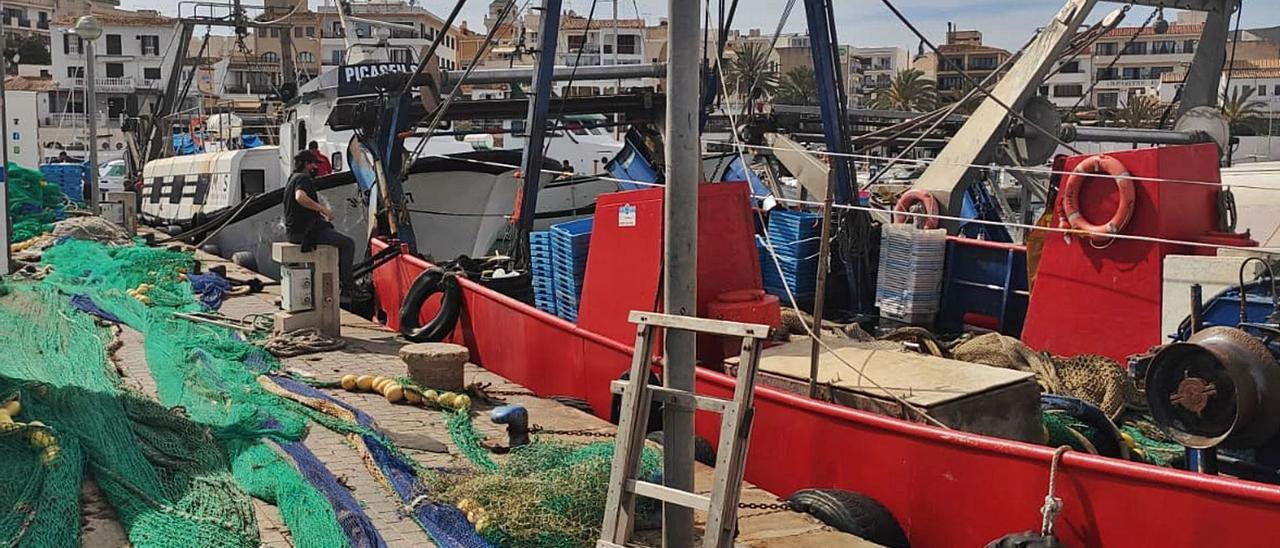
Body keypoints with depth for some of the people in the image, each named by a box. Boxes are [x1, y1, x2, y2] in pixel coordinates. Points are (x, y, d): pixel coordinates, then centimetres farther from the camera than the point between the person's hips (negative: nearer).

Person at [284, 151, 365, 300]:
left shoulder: (292, 178, 20)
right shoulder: (303, 179, -13)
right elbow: (300, 198, -35)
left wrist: (320, 214, 18)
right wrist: (323, 209, -27)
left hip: (292, 230, 11)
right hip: (304, 231, -11)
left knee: (335, 236, 31)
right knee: (348, 244, -10)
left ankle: (337, 279, 29)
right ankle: (347, 287, -10)